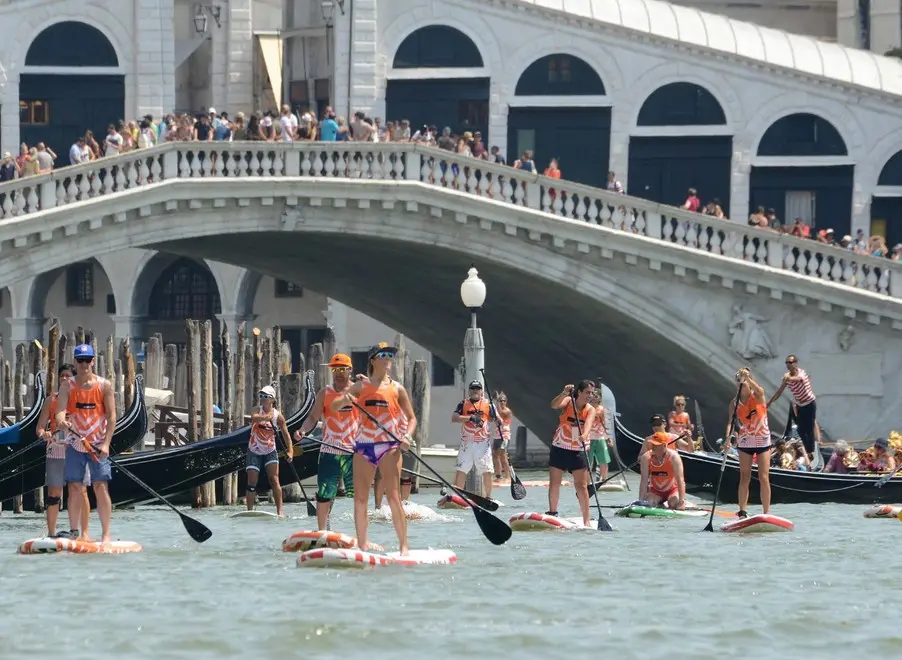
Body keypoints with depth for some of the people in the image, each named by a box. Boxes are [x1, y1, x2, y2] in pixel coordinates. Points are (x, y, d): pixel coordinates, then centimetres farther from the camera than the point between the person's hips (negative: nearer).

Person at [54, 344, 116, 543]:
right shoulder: (67, 385, 2)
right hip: (75, 445, 2)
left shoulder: (104, 385, 0)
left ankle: (106, 534, -6)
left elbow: (111, 416, -2)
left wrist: (106, 443, -12)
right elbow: (60, 410, -10)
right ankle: (75, 533, 9)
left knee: (101, 487, -8)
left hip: (98, 446, -2)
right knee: (74, 489, 2)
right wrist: (61, 421, -35)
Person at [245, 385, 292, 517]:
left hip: (270, 452, 0)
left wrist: (290, 451, -17)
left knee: (274, 480, -13)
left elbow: (285, 434, -4)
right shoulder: (258, 411, -10)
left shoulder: (278, 416, -7)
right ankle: (249, 511, 7)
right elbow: (254, 418, -34)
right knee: (251, 484, -2)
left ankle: (280, 511, -13)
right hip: (254, 452, 0)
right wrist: (264, 418, -56)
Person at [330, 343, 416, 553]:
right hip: (364, 447, 2)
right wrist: (344, 400, -20)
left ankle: (403, 546, -12)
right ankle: (362, 544, 13)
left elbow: (411, 418, 9)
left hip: (389, 446, -2)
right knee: (360, 500, 2)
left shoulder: (397, 388, 8)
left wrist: (407, 436, -11)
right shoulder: (361, 387, 9)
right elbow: (334, 407, 3)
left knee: (393, 497, -12)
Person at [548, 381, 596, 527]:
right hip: (559, 448, 0)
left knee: (581, 486, -8)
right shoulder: (568, 402, -7)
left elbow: (588, 423, -25)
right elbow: (554, 405, -28)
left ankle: (586, 520, -9)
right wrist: (564, 394, -45)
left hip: (578, 451, 0)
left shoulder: (590, 410, -4)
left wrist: (584, 435, -45)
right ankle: (552, 513, 25)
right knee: (554, 483, 8)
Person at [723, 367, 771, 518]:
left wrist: (747, 377, -44)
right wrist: (728, 438, -27)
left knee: (764, 478, -4)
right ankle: (742, 513, 6)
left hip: (762, 441, -2)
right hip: (745, 442, 2)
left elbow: (760, 391, -33)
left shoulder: (757, 397, -8)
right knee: (745, 478, 3)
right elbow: (731, 422, -10)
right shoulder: (735, 403, -1)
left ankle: (766, 513, -1)